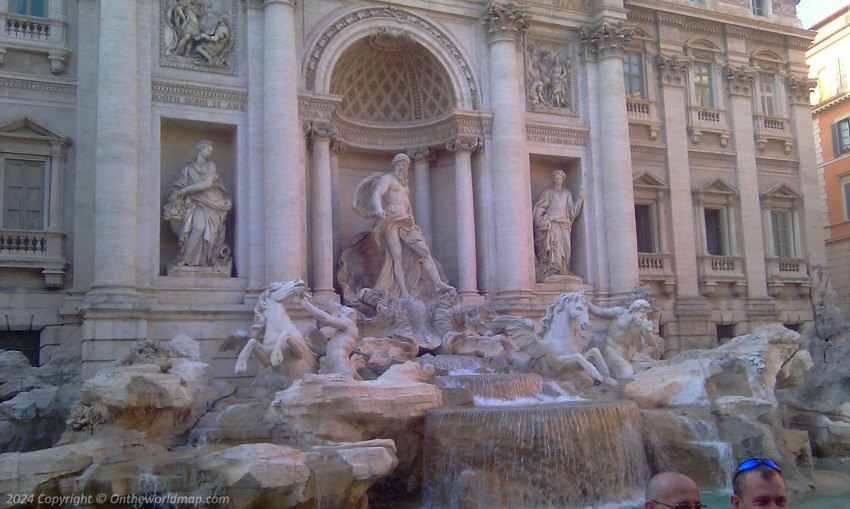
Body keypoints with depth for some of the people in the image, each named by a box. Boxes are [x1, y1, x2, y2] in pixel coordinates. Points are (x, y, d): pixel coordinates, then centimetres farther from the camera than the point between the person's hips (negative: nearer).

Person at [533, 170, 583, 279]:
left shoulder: (567, 193, 19)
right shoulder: (548, 191, 10)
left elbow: (572, 210, 12)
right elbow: (539, 207, 5)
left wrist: (580, 198, 1)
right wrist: (541, 221, -9)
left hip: (564, 224, 4)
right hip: (551, 223, -4)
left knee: (564, 248, -4)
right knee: (555, 247, -18)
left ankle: (563, 272, -4)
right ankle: (553, 271, -23)